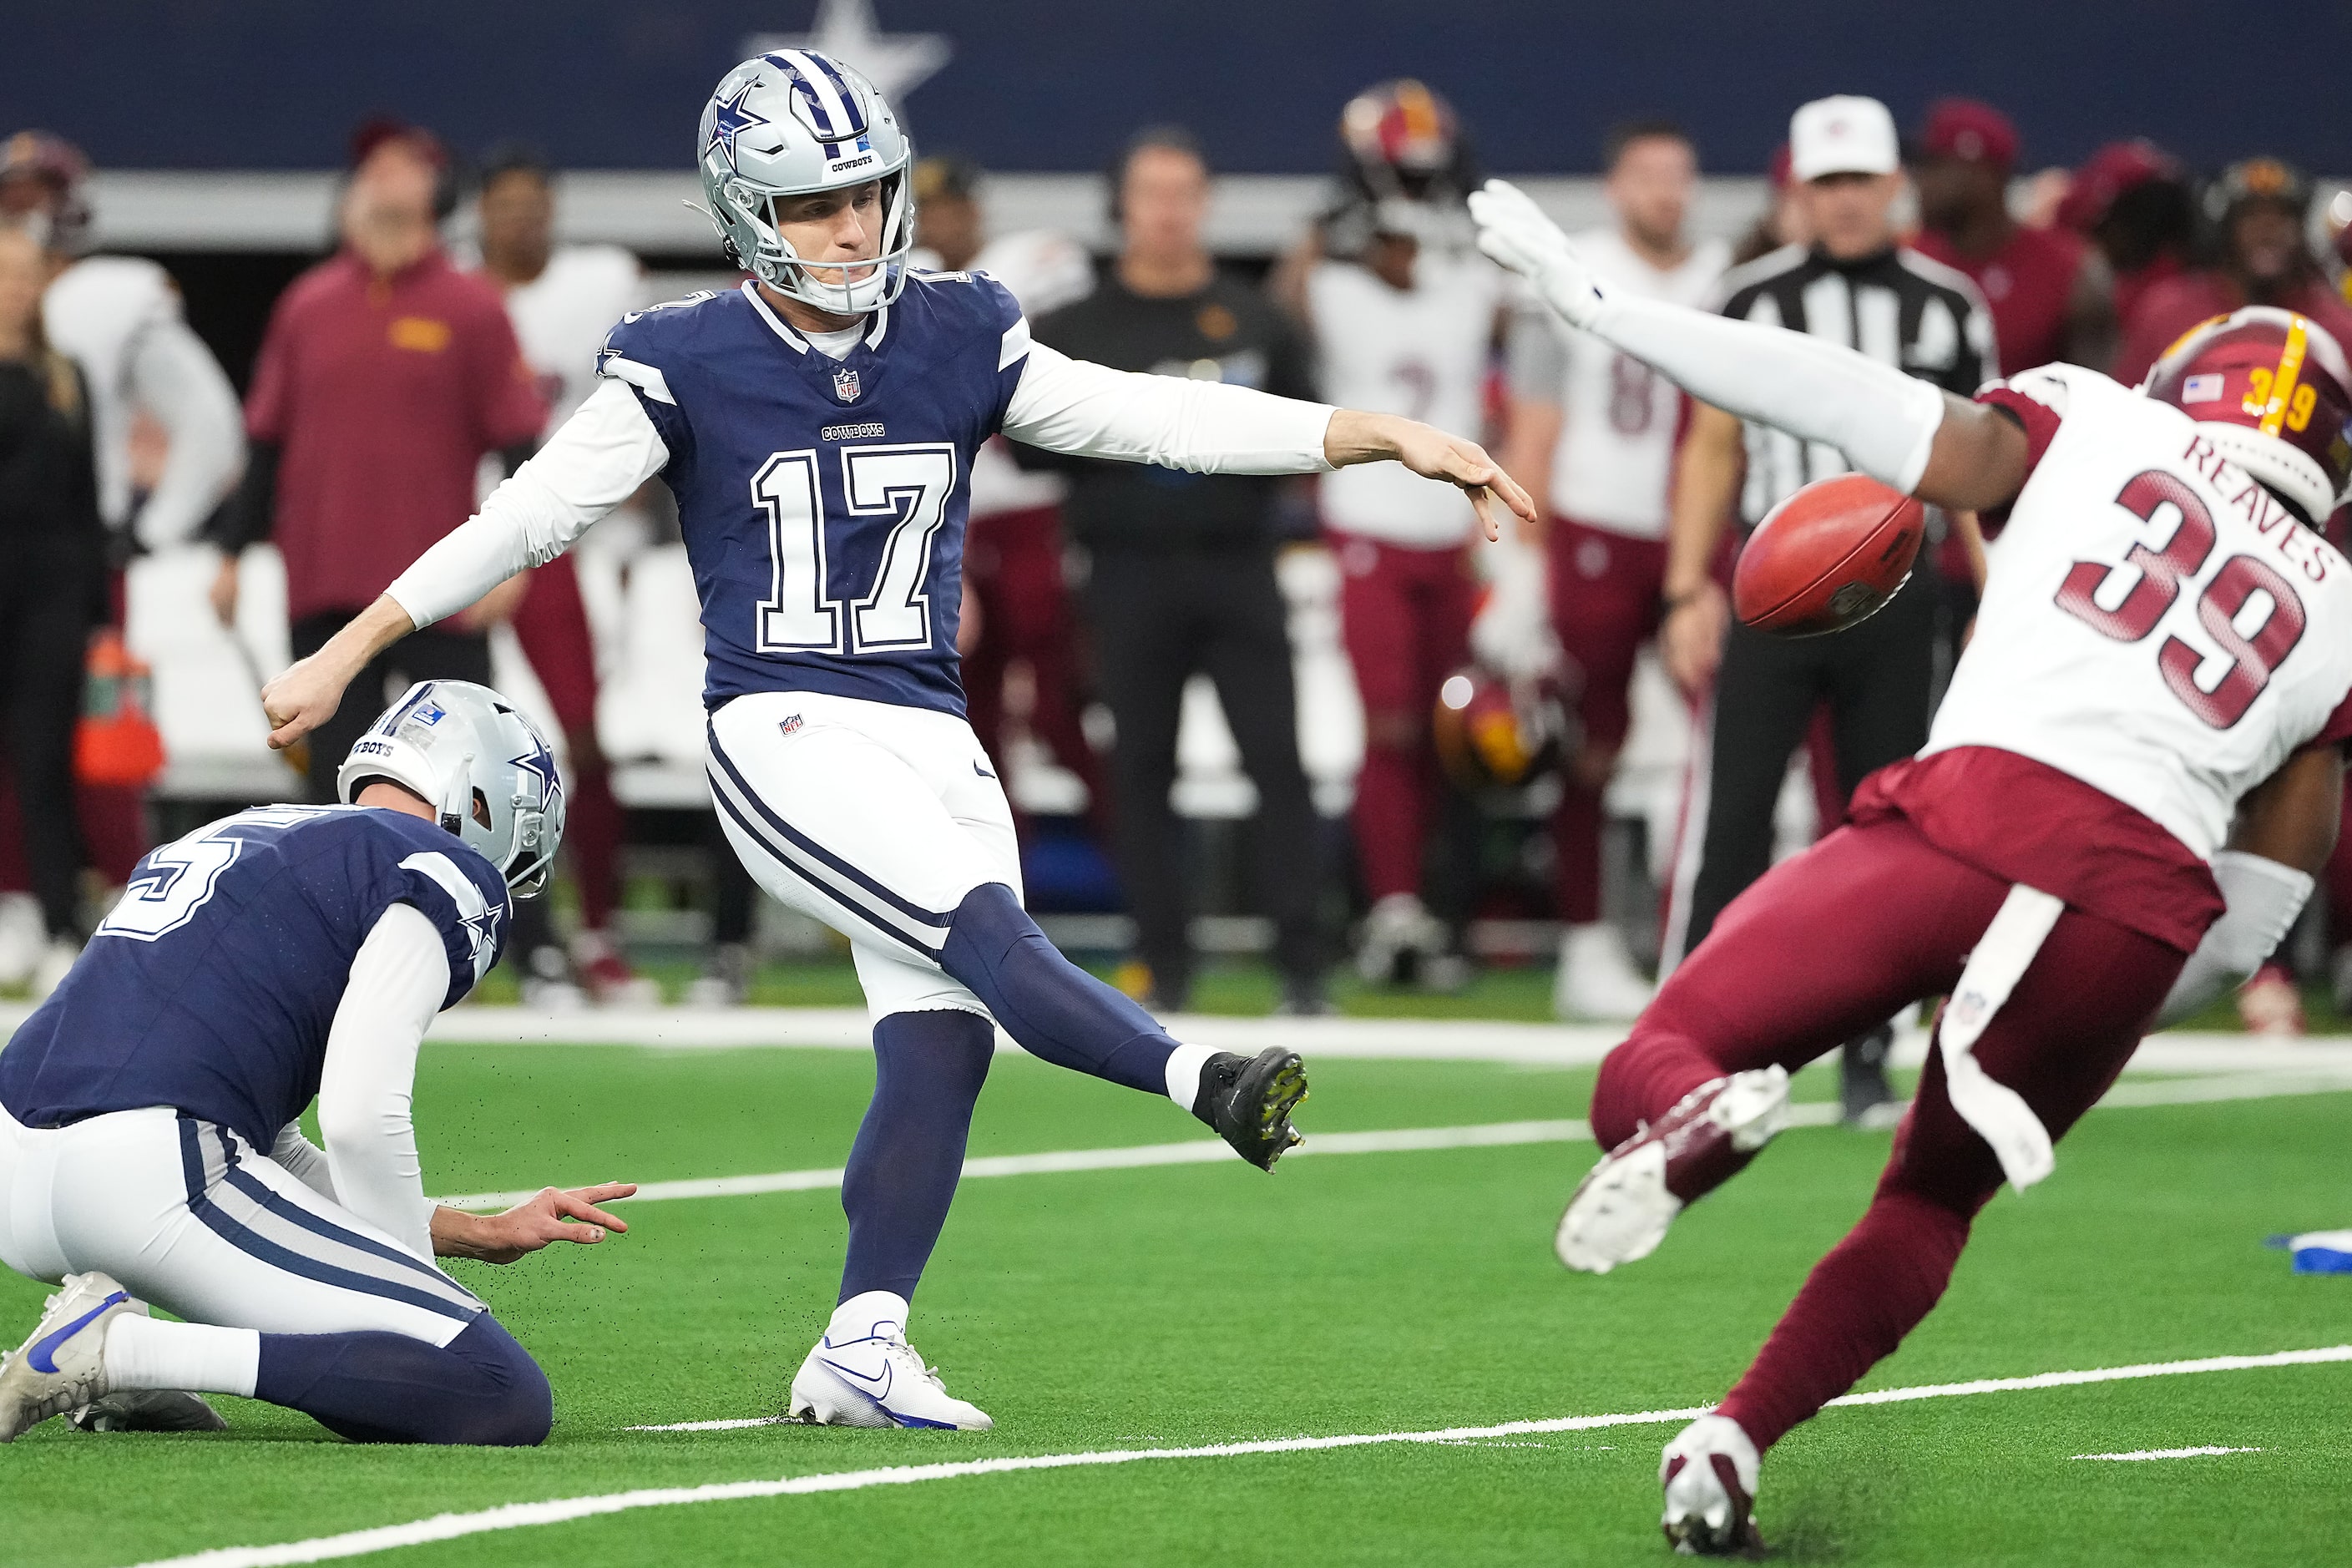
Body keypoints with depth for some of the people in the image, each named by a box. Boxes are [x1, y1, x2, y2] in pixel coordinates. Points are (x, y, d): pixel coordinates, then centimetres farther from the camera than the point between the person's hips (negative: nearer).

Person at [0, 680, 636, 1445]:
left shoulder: (226, 838, 32)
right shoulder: (444, 874, 6)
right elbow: (363, 1120, -6)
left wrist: (480, 1234, 35)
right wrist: (411, 1285, 10)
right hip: (154, 1174, -9)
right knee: (506, 1401, -8)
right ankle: (120, 1351, -15)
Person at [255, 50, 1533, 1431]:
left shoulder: (957, 339, 8)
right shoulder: (688, 367, -2)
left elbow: (1157, 420, 5)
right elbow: (529, 516, 0)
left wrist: (1388, 437, -3)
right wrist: (344, 656, -1)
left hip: (931, 744, 5)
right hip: (783, 736, -5)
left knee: (944, 1039, -6)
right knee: (990, 935, -25)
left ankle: (860, 1354, -1)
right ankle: (1210, 1086, -42)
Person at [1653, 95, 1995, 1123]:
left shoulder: (1947, 309, 5)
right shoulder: (1754, 300, 3)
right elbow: (1713, 449, 7)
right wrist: (1689, 590, 0)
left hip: (1897, 600, 1)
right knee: (1731, 818, -7)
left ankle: (1868, 1058, 12)